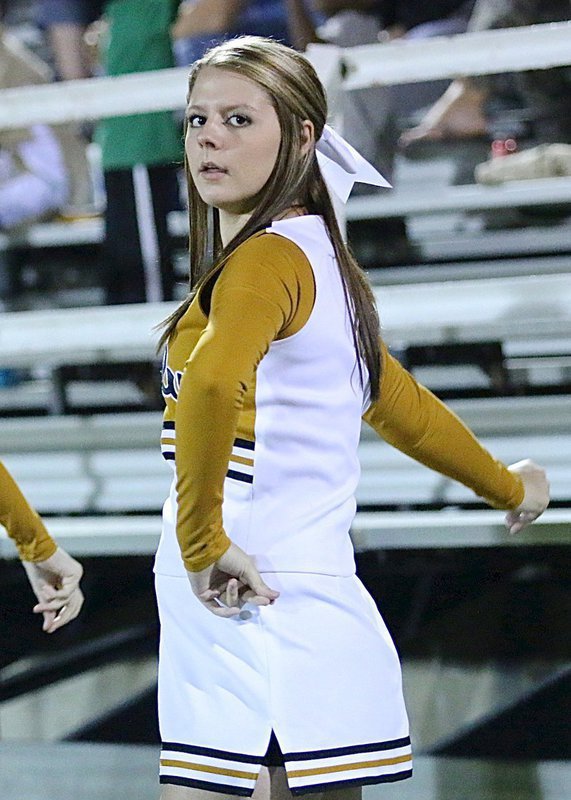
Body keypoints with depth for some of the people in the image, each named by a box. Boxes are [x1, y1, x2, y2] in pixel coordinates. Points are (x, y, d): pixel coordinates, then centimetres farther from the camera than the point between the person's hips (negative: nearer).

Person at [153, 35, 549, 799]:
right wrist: (507, 486, 46)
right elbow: (403, 406, 31)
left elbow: (213, 383, -33)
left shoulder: (269, 257, -12)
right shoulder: (319, 261, 17)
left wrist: (201, 542, -23)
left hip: (259, 618, -9)